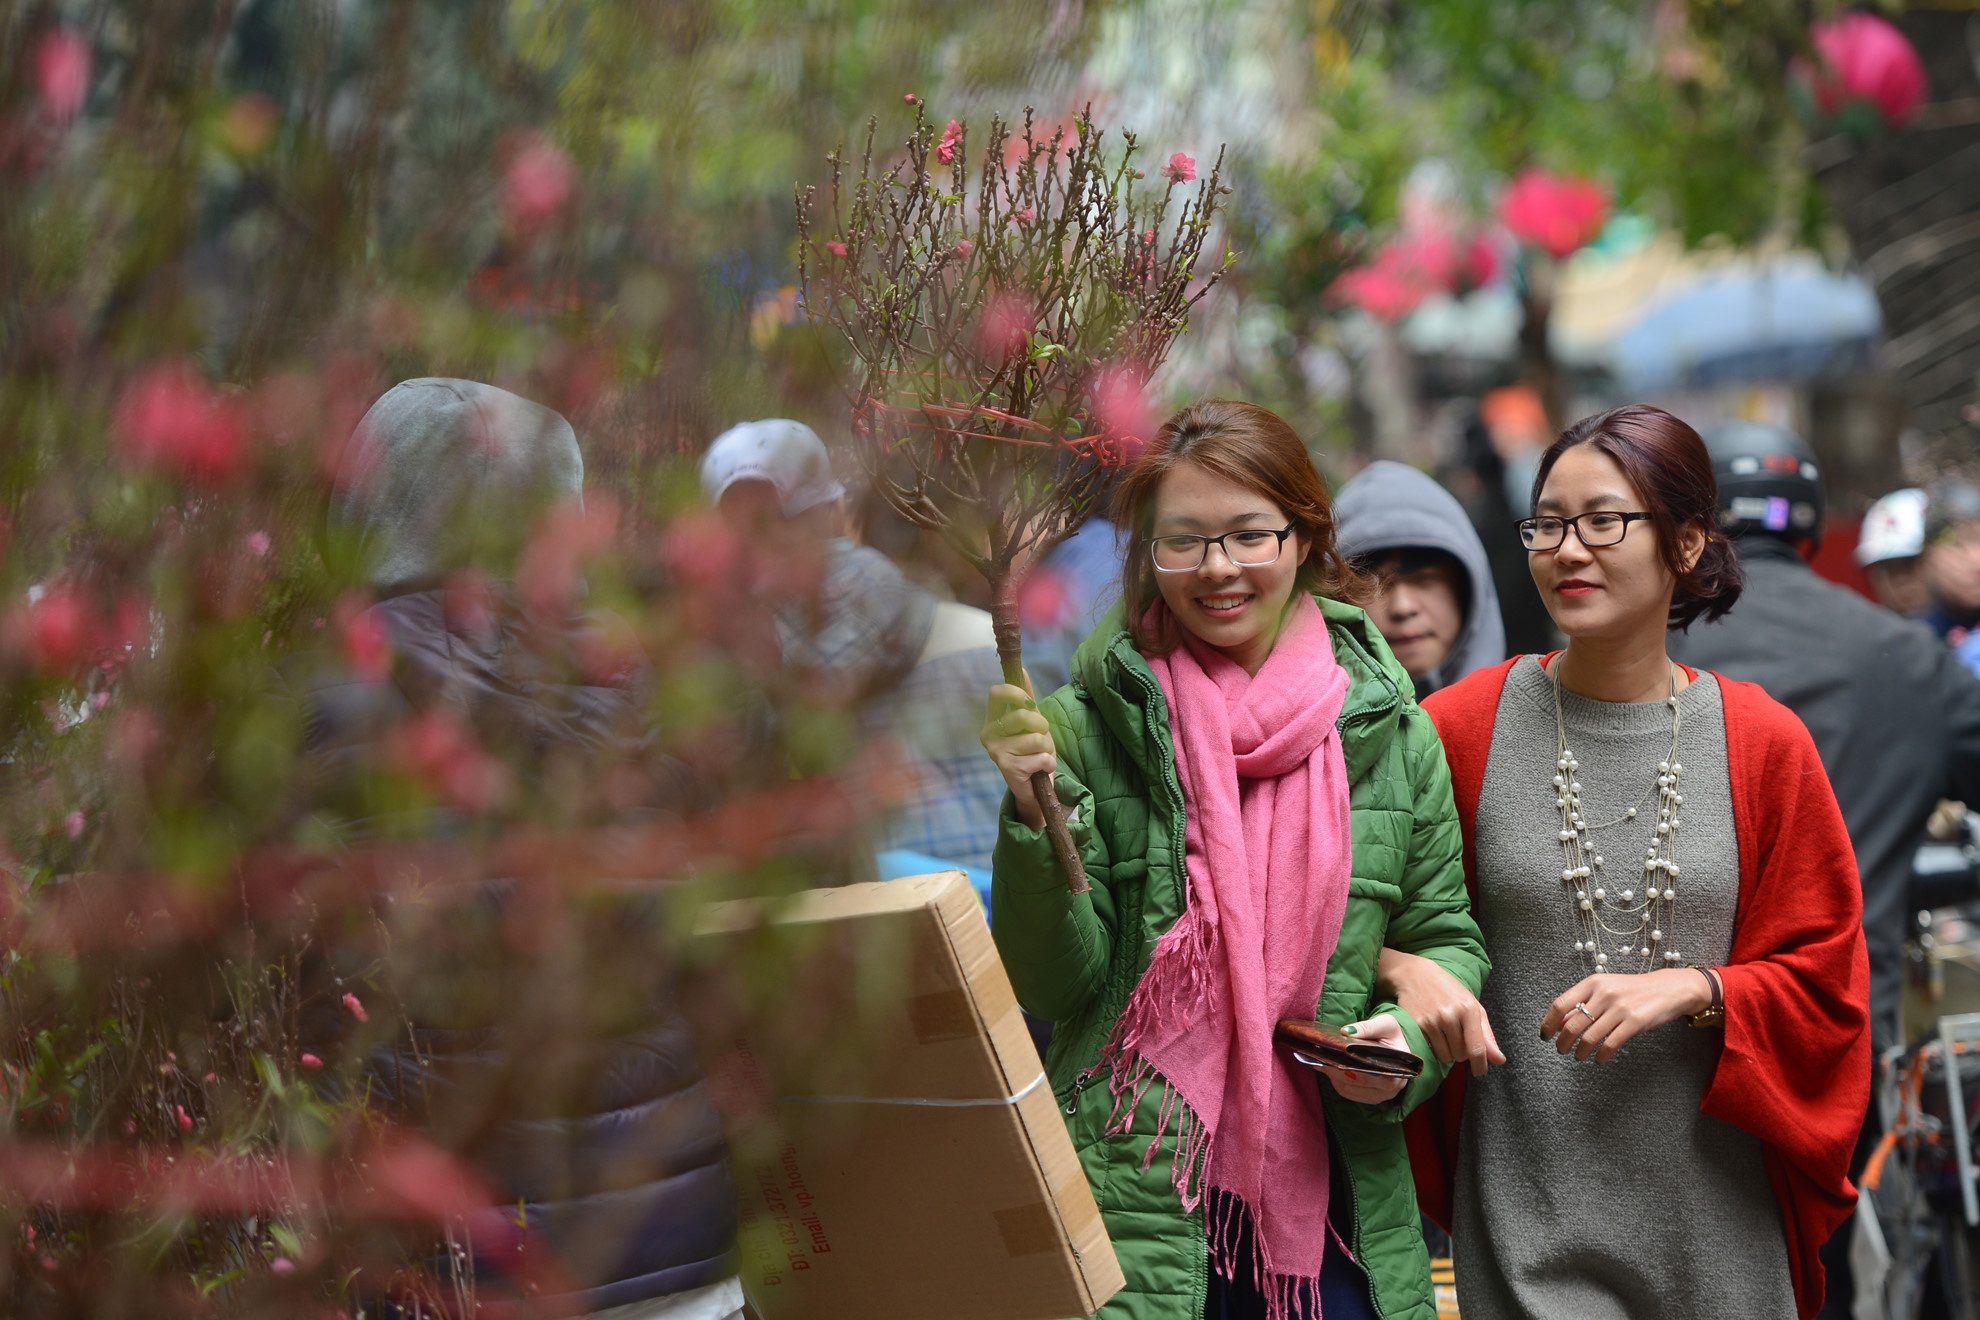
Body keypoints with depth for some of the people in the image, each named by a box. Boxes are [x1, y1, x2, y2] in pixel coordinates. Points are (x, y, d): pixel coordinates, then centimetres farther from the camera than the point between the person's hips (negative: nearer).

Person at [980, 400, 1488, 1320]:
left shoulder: (1389, 733, 5)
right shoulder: (1087, 725, -2)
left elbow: (1446, 940, 13)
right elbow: (1052, 983, -4)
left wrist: (1407, 1036, -7)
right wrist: (1039, 815, -18)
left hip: (1332, 1206, 2)